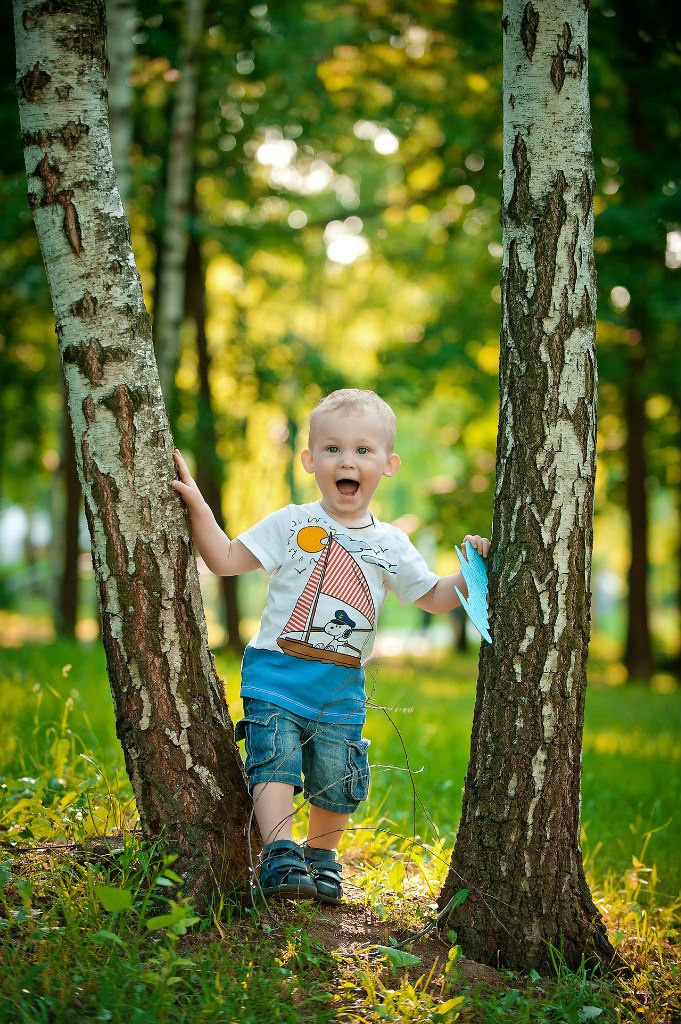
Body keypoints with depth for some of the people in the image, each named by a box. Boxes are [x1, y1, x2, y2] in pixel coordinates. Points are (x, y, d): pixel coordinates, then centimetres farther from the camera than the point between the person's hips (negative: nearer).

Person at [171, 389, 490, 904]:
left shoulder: (391, 545, 7)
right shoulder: (291, 524, 0)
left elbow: (434, 597, 15)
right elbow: (226, 561, -1)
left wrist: (469, 574, -3)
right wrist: (197, 506, -11)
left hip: (342, 690, 2)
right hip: (276, 674, -2)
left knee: (337, 779, 3)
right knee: (276, 760, -18)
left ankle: (322, 856, 25)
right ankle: (279, 855, -14)